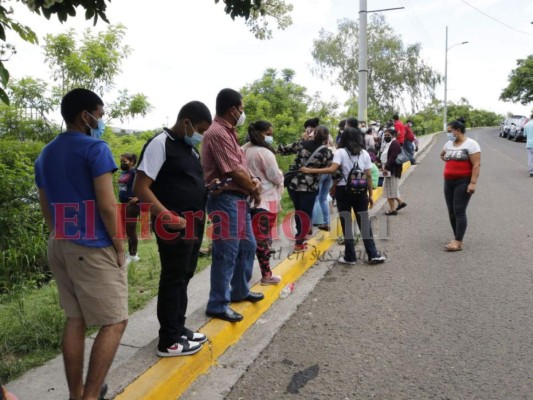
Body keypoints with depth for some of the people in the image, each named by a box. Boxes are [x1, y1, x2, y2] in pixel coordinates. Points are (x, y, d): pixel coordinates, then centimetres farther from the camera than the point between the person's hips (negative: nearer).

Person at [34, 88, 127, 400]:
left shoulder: (45, 155, 14)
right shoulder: (95, 148, -11)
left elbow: (46, 207, 17)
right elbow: (107, 204, -17)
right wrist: (119, 244, -8)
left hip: (59, 246, 9)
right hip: (94, 247, -8)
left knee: (75, 319, 15)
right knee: (114, 322, 0)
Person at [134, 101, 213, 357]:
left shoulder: (190, 147, 14)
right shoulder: (160, 144, -13)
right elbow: (140, 188, -18)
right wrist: (169, 217, -25)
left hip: (193, 224, 9)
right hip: (174, 226, -9)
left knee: (184, 278, 17)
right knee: (172, 280, 1)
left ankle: (179, 329, 32)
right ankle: (168, 341, 15)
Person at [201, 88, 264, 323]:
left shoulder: (227, 132, 16)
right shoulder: (218, 133, -17)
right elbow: (234, 172, -20)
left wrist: (253, 184, -1)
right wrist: (255, 189, -4)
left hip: (239, 198, 11)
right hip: (226, 200, -11)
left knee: (247, 246, 20)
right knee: (226, 253, -4)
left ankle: (240, 291, 36)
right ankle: (218, 304, 9)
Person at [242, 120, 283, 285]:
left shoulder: (244, 150, 10)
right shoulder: (265, 153, -16)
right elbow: (276, 177, -12)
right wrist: (280, 176, 7)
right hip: (265, 199, -8)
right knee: (264, 237, -1)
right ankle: (266, 274, 8)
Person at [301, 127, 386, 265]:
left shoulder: (340, 152, -4)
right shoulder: (364, 153, 7)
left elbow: (332, 169, -18)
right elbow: (368, 176, 5)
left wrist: (310, 170, -15)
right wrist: (370, 195, 12)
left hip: (343, 190, -3)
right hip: (360, 191, 3)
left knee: (347, 223, 4)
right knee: (364, 223, 10)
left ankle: (350, 256, 10)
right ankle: (373, 255, 14)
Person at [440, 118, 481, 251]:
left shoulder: (471, 144, -8)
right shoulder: (449, 144, 12)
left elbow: (476, 164, -14)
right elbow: (442, 155, 34)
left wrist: (473, 183, -21)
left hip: (463, 182, -7)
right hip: (448, 182, 7)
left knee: (459, 211, -10)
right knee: (451, 211, 8)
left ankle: (458, 242, -8)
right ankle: (457, 239, 18)